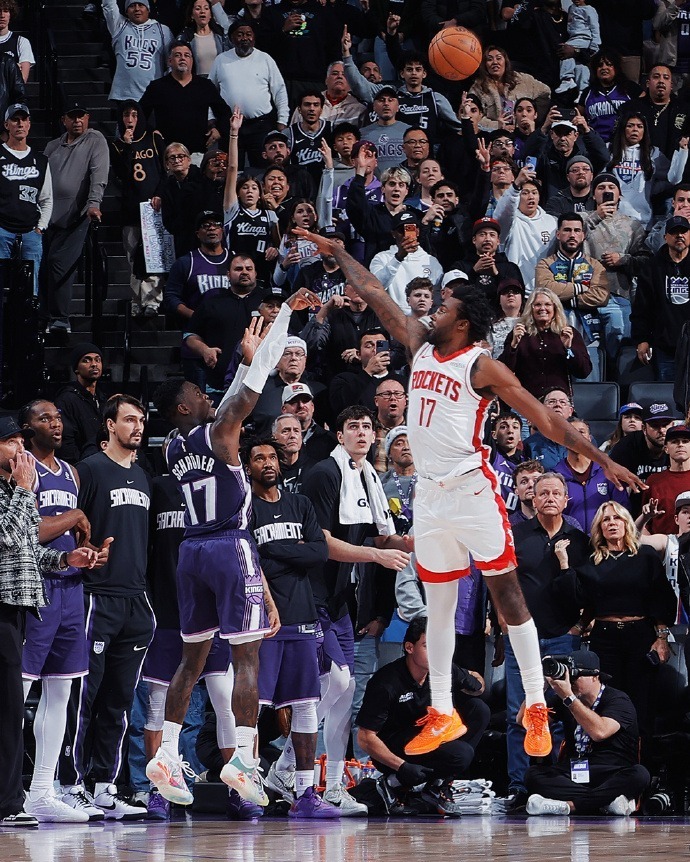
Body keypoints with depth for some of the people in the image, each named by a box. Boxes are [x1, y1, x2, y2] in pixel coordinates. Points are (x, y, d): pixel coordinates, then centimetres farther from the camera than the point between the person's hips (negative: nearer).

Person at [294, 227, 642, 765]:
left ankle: (537, 709, -4)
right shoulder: (421, 344, 8)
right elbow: (375, 295, 18)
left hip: (472, 489, -7)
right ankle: (443, 715, 16)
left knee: (507, 593, -5)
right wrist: (339, 254, 25)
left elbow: (544, 418, -10)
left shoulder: (482, 367, -10)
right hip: (430, 494, 7)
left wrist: (601, 459, -12)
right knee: (438, 605, 10)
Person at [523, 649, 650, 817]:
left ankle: (568, 804, -42)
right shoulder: (563, 702, 13)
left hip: (613, 775, -4)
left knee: (639, 775, -36)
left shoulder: (618, 700, -5)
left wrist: (568, 697, -22)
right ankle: (606, 802, -34)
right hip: (572, 774, 4)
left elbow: (599, 732, -24)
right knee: (534, 774, -23)